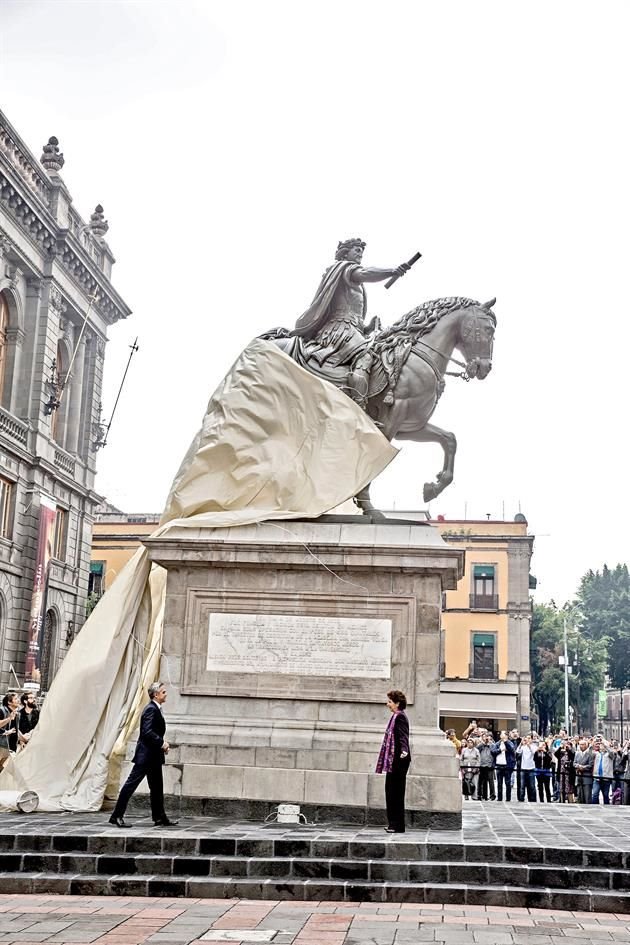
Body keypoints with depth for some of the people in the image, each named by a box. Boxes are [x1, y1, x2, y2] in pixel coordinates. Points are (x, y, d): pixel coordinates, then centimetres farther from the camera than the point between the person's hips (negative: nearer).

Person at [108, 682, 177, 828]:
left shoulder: (155, 709, 15)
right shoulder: (151, 709, -16)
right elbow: (147, 731, -26)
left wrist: (162, 744, 6)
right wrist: (162, 743, -20)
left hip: (153, 756, 11)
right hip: (146, 755, -11)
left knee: (157, 788, 13)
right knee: (131, 783, -5)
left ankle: (160, 818, 19)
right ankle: (117, 815, -2)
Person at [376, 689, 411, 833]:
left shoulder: (400, 717, -13)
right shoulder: (396, 716, 16)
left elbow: (403, 736, -26)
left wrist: (404, 750, -42)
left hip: (399, 760, -10)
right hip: (393, 760, 10)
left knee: (396, 791, -5)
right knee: (391, 790, 13)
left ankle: (398, 825, -1)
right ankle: (393, 822, 19)